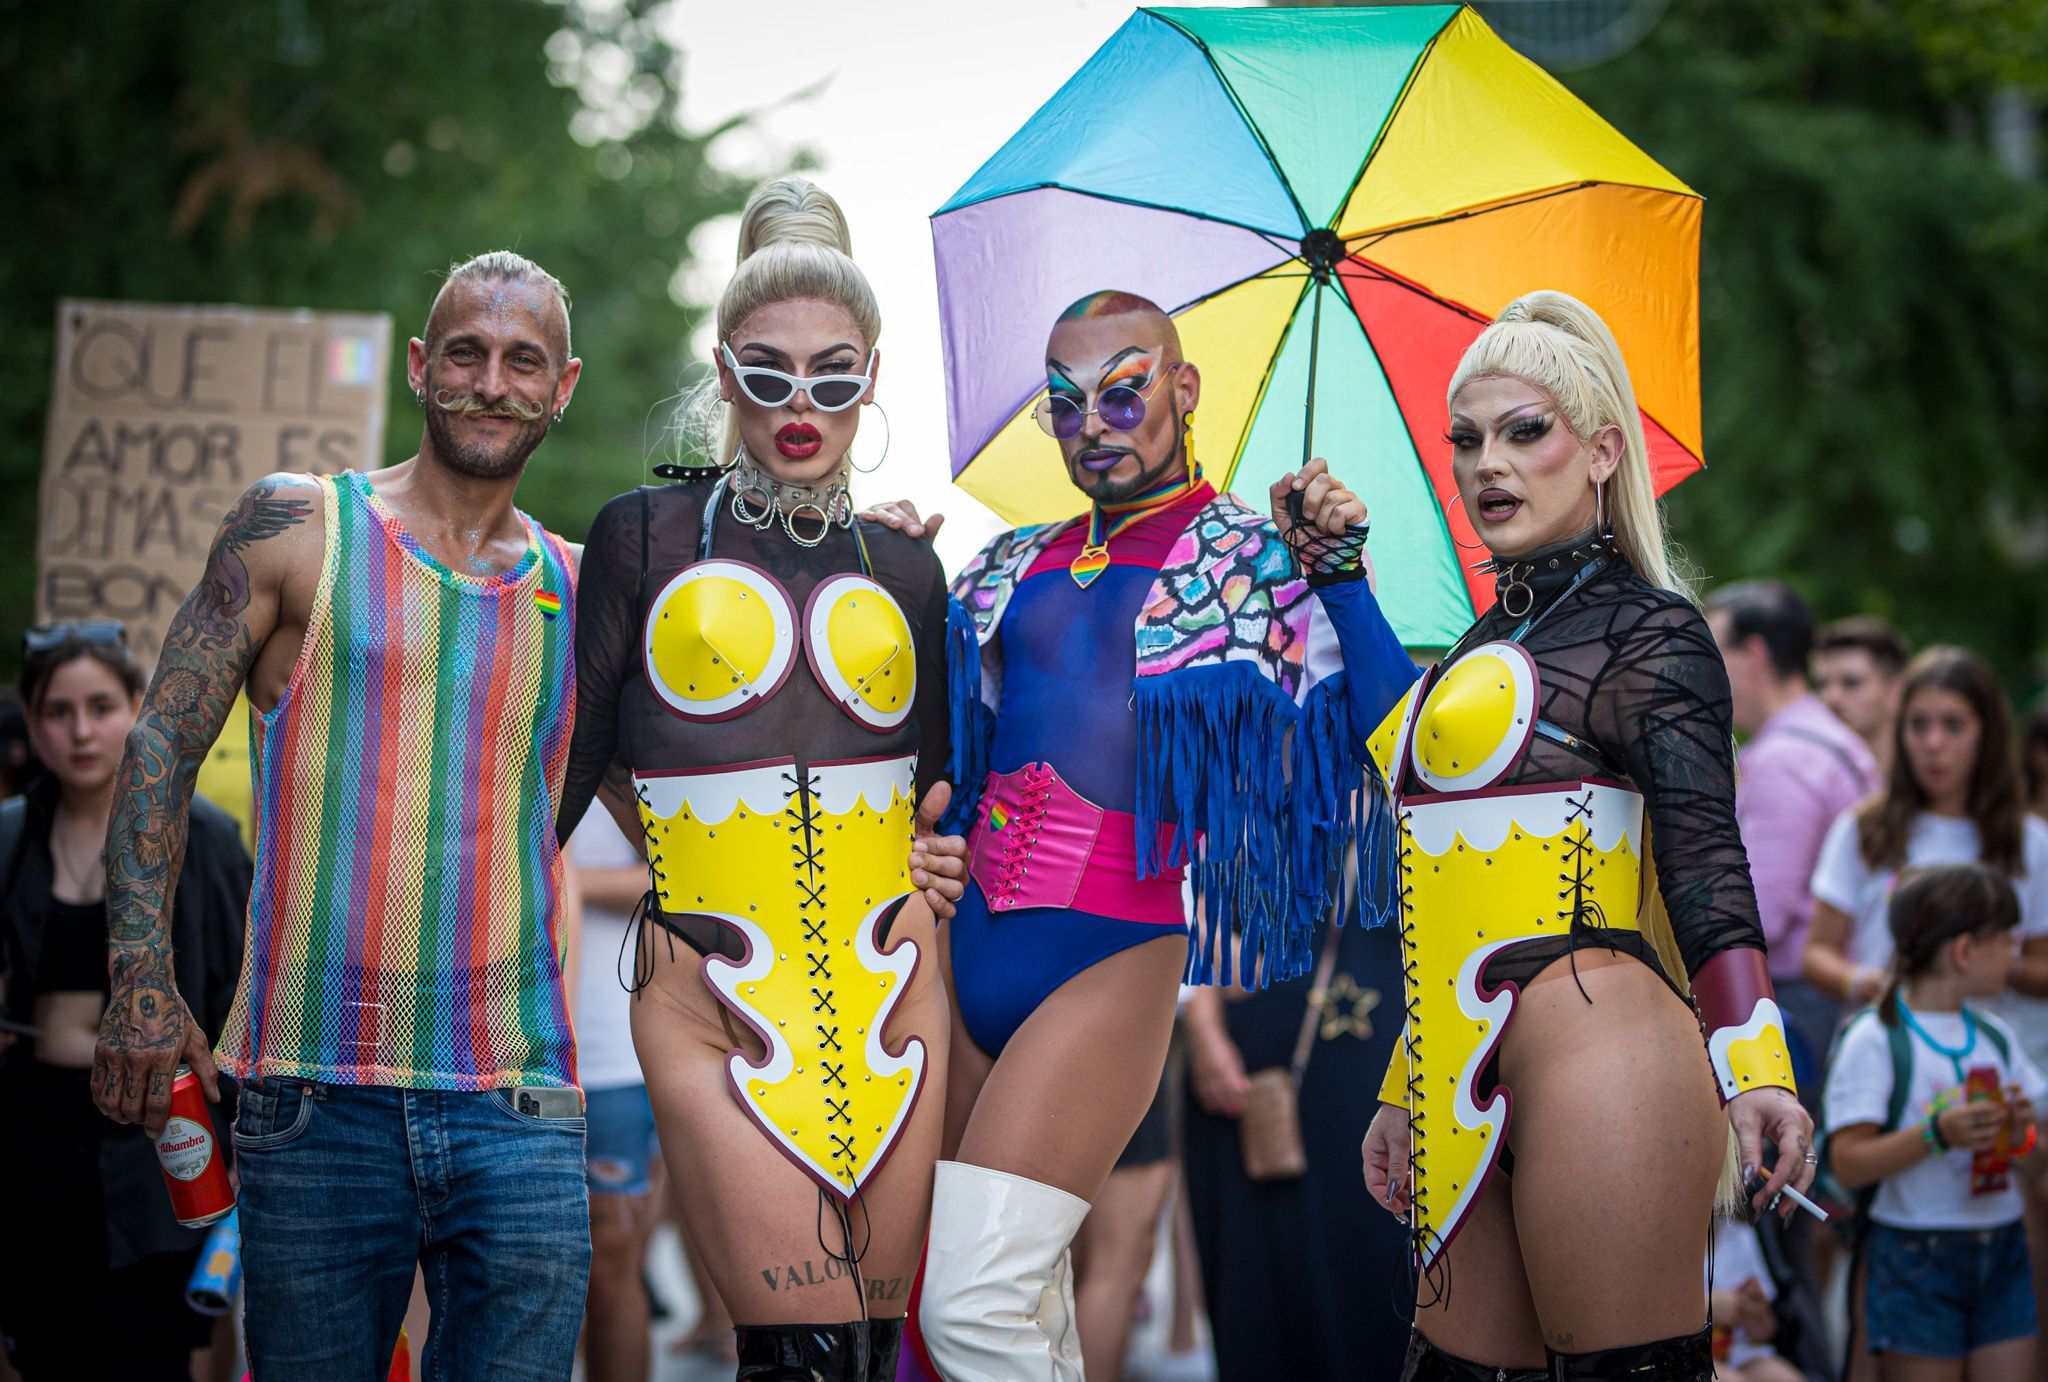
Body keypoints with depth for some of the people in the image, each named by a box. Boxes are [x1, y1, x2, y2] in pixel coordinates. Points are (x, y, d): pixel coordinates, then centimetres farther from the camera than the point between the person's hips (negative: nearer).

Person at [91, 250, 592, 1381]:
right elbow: (163, 746, 3)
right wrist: (142, 977, -10)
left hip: (518, 1116, 2)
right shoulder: (297, 529, 5)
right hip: (315, 1101, -2)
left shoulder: (579, 588, 13)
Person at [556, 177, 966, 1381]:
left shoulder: (905, 573, 13)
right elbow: (564, 766, 6)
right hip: (714, 1004, -3)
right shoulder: (647, 539, 5)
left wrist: (942, 855, 8)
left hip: (891, 998, 4)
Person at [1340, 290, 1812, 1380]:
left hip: (1594, 1047, -8)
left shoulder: (1646, 632, -1)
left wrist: (1753, 1065, -22)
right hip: (1470, 1085, 8)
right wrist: (1404, 1090, 26)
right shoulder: (1484, 648, 22)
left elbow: (1703, 858, -10)